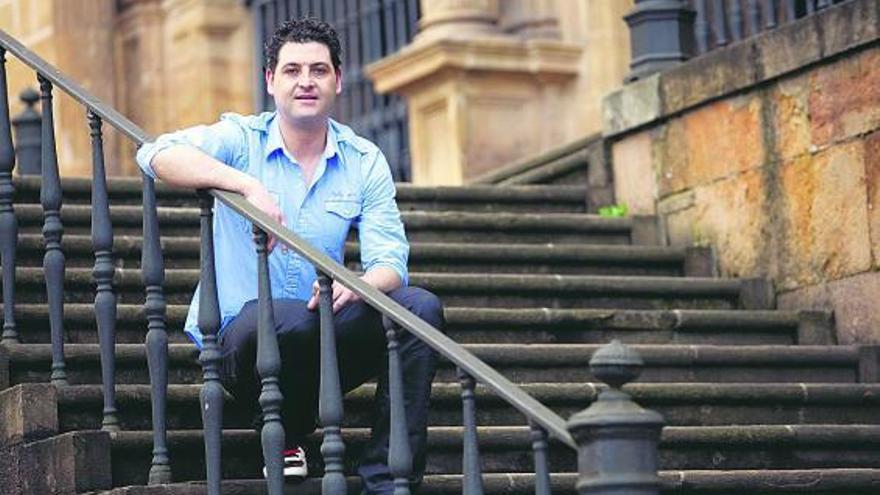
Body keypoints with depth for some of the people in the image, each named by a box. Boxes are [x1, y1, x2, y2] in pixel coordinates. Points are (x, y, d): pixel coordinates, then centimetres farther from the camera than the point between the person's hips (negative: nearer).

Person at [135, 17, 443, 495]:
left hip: (323, 346, 4)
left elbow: (390, 261, -5)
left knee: (421, 307, -20)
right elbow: (157, 154, -24)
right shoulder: (241, 140, -4)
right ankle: (286, 434, -4)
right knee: (290, 318, -38)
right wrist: (247, 184, -37)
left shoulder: (364, 162, 5)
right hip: (240, 334, -4)